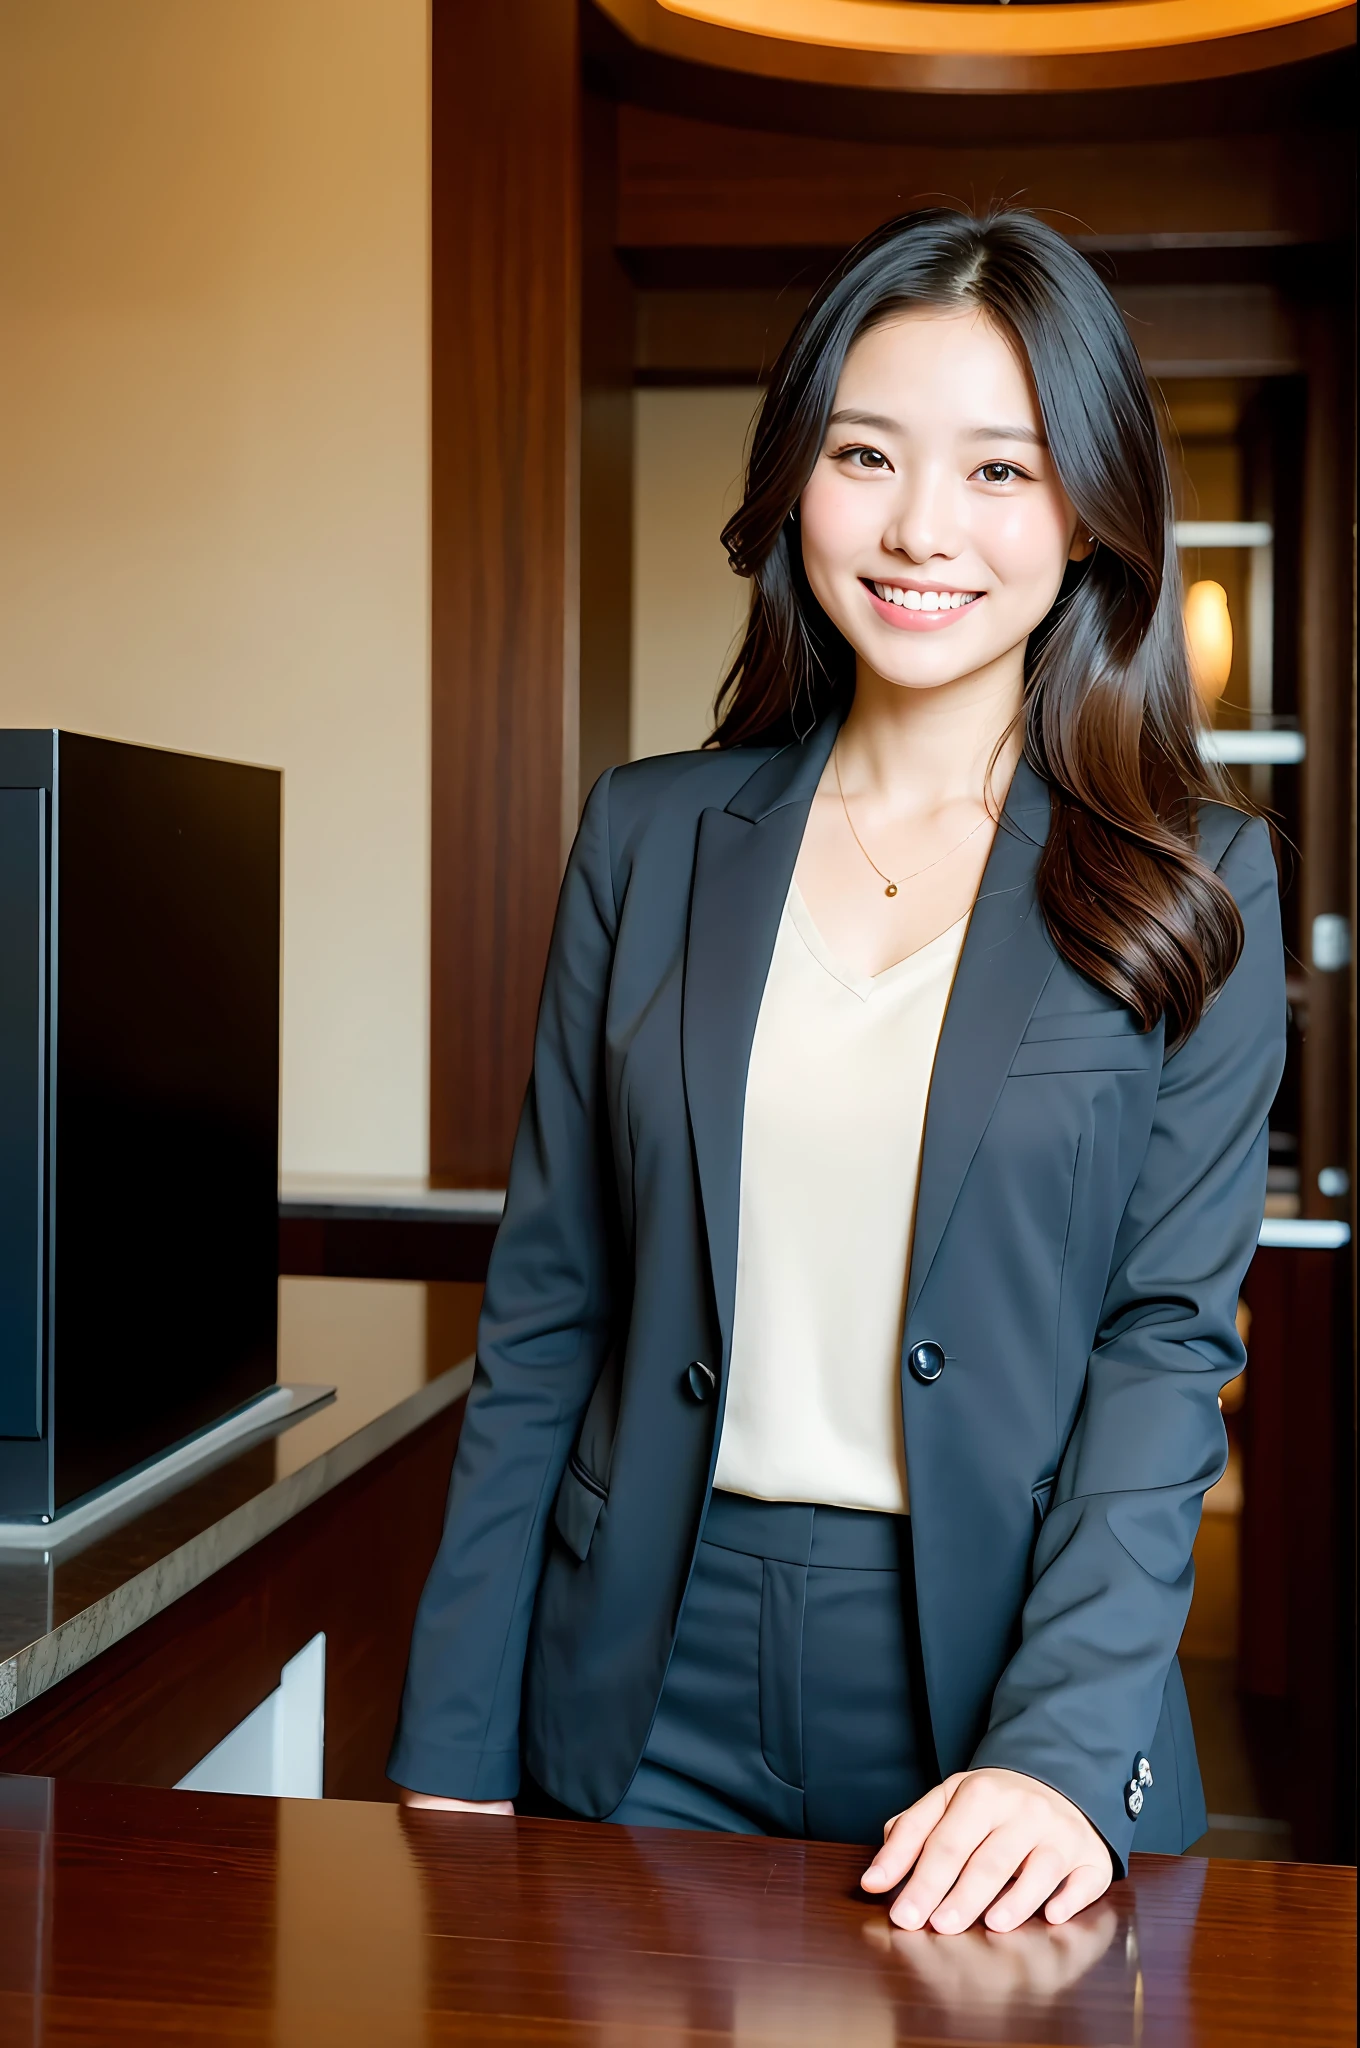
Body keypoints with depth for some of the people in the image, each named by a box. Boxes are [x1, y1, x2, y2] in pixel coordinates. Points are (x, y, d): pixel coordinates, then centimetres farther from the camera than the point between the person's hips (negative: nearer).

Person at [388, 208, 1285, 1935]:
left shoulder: (1195, 884, -3)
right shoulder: (651, 837, 2)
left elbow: (1169, 1336, -7)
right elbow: (546, 1309, 3)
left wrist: (1064, 1748, -20)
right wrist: (453, 1755, 1)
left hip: (1000, 1667, -1)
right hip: (655, 1685, 2)